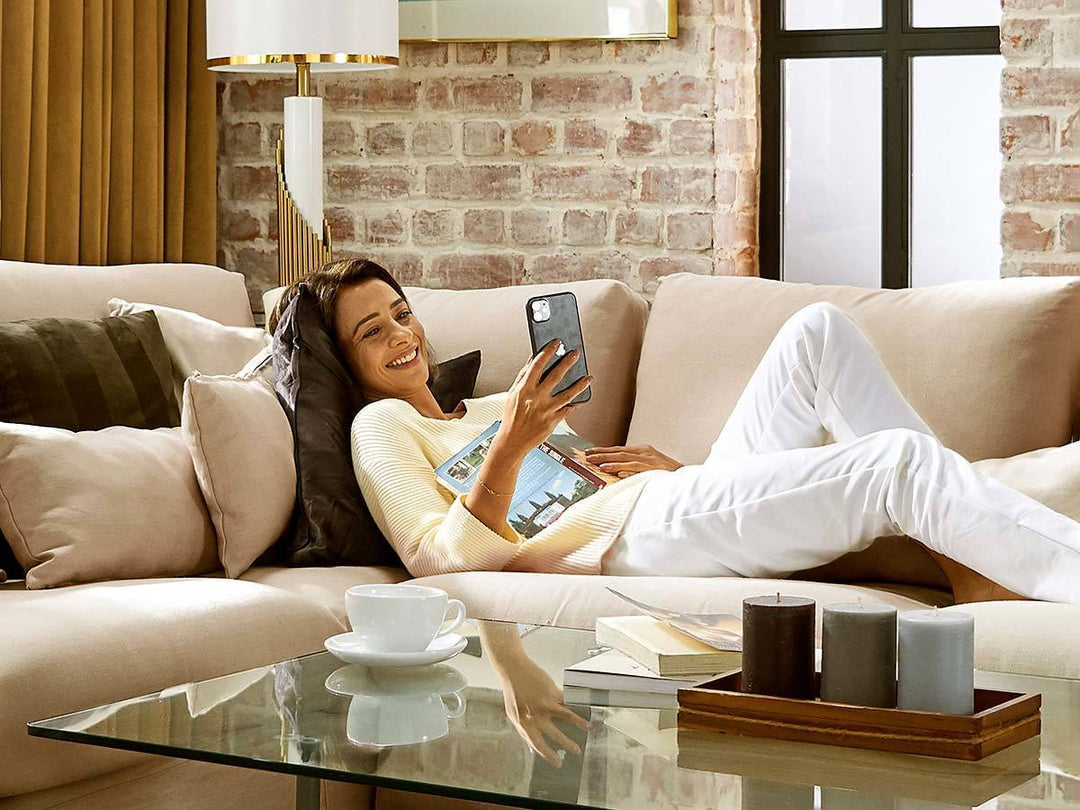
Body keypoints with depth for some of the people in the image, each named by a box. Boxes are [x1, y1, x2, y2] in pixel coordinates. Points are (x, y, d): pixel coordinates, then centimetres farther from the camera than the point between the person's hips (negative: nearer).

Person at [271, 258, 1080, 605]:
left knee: (820, 329, -7)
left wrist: (672, 466, 8)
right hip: (637, 534, -8)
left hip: (683, 495, 8)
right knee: (901, 463, -24)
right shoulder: (382, 426, 8)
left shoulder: (493, 407, 32)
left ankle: (973, 563, -13)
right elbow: (442, 559, -9)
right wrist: (511, 447, -21)